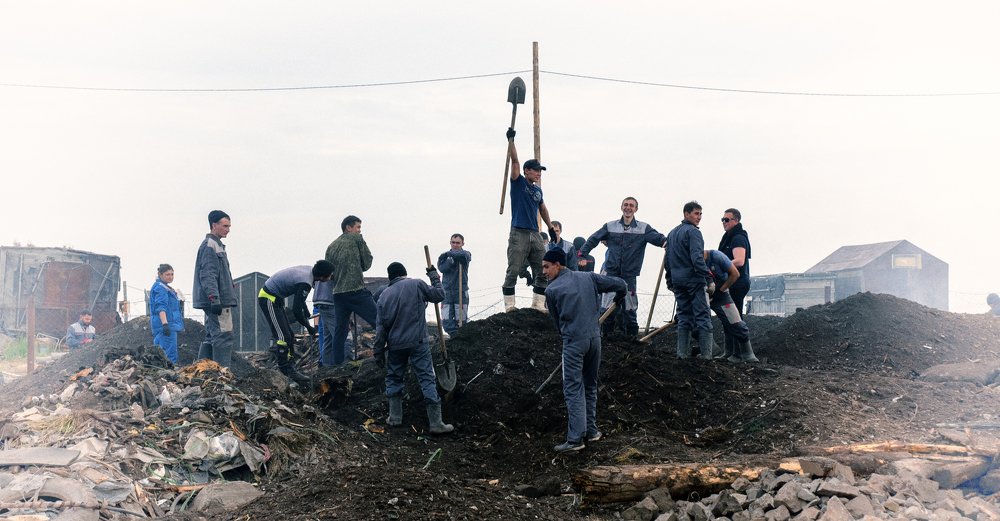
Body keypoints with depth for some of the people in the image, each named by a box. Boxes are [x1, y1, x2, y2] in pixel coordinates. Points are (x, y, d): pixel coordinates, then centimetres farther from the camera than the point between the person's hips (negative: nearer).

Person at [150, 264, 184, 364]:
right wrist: (165, 324, -29)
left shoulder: (165, 287, 22)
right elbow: (161, 307, -20)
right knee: (170, 355, -14)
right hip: (165, 325, -11)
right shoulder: (160, 288, -10)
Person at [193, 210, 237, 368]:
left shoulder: (216, 245, 22)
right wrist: (214, 298, -26)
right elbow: (208, 275, -19)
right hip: (219, 302, -11)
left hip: (215, 302, 11)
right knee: (223, 337, -13)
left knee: (211, 338, 13)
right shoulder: (210, 246, -10)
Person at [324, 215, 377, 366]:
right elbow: (367, 263, 5)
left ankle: (334, 361, 14)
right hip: (357, 290, -6)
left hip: (338, 293, 6)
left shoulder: (331, 247, 18)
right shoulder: (357, 239, 3)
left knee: (339, 330, 12)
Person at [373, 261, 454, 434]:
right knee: (427, 378, -2)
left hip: (395, 345, 3)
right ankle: (436, 423, -4)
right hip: (418, 342, -3)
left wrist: (379, 352, 11)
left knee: (394, 378, 20)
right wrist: (435, 278, 20)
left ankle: (395, 416, 20)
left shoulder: (384, 296, 6)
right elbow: (438, 295, 4)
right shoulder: (416, 285, -4)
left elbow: (380, 328, 5)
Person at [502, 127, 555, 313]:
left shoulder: (537, 190, 17)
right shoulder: (518, 183, 1)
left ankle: (538, 305, 10)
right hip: (518, 234, -6)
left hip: (535, 235, 7)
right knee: (513, 271, -8)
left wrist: (550, 227, 30)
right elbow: (515, 161, -8)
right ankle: (509, 305, -4)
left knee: (543, 272, 4)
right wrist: (511, 140, -15)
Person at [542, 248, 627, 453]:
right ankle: (591, 430, 24)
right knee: (590, 386, 19)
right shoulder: (589, 278, 8)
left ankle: (575, 439, -10)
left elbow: (556, 319, 7)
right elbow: (620, 284, 8)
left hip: (573, 342, -5)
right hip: (595, 337, 5)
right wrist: (619, 297, 30)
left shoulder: (552, 290, -2)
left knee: (573, 390, -4)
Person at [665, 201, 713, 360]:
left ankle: (683, 352, 9)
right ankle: (707, 354, -9)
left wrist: (670, 281, 26)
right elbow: (697, 258, -20)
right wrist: (708, 279, -19)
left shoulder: (672, 233, 17)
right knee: (703, 317, -5)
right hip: (694, 280, -8)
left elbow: (667, 260, 21)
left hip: (678, 281, 8)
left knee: (683, 317, 12)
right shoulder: (693, 232, -10)